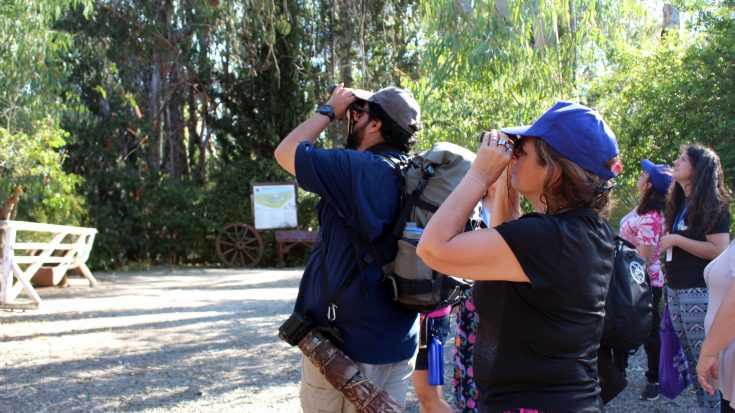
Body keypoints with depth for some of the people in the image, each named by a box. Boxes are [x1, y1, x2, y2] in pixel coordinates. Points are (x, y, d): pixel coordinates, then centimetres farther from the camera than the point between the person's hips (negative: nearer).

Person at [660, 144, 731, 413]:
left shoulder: (712, 205, -9)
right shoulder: (680, 204, 15)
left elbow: (719, 250, -18)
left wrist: (677, 240, -17)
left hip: (699, 293, -8)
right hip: (675, 290, 8)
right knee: (691, 358, 10)